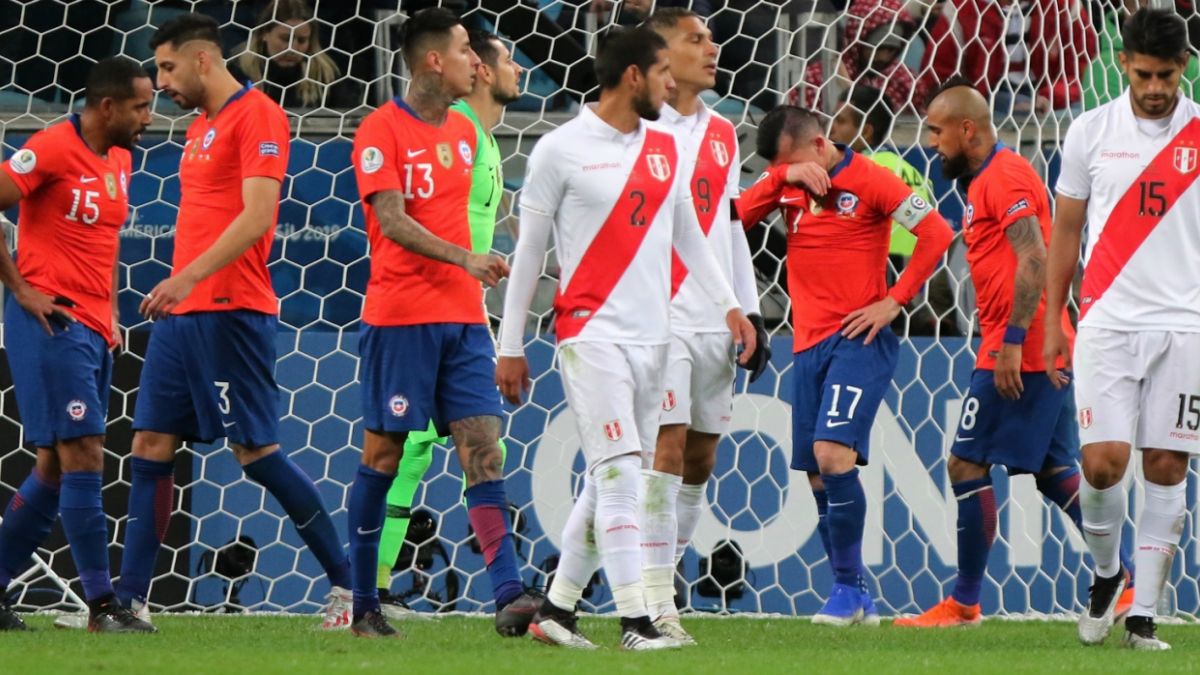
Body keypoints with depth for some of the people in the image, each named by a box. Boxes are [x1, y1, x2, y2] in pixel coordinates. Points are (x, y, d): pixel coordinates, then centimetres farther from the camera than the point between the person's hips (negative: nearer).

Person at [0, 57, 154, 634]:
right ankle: (101, 605, -10)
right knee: (83, 453, -11)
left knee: (57, 466, 10)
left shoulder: (119, 160, 14)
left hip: (93, 328, 9)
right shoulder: (53, 149, -12)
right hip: (52, 321, -9)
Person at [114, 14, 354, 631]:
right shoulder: (201, 128, 19)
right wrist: (178, 288, 17)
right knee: (151, 446, 4)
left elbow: (256, 215, -19)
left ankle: (348, 582, 2)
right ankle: (130, 598, 5)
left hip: (230, 312, -9)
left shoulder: (256, 116, -9)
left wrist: (190, 277, -26)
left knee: (256, 451, -8)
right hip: (182, 313, 9)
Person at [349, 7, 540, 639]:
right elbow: (392, 221, -16)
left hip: (462, 316, 6)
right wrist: (464, 259, -25)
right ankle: (363, 604, 8)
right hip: (400, 316, -6)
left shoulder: (464, 131, 15)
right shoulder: (382, 130, -7)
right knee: (383, 451, 0)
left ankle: (509, 594, -13)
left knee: (482, 445, -4)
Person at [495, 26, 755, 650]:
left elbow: (688, 234, 22)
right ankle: (634, 622, -16)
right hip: (592, 334, -6)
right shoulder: (560, 150, -5)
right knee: (619, 472, -14)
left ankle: (556, 610, 17)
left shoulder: (665, 148, 13)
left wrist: (729, 305, 10)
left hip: (651, 335, 6)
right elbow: (528, 250, -1)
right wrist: (510, 347, 1)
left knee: (610, 480, 7)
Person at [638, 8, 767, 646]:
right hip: (659, 316, -7)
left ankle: (662, 583, 14)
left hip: (716, 322, 7)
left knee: (700, 457, 7)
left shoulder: (722, 134, 16)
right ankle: (655, 605, -12)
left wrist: (750, 312, 16)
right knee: (666, 450, -12)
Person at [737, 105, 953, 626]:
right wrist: (781, 177, -12)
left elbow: (937, 233, -8)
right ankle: (855, 601, 15)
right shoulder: (788, 187, 11)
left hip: (858, 340, -7)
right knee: (818, 475, 6)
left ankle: (848, 589, -11)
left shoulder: (868, 180, -6)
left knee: (832, 453, -20)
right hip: (809, 343, 7)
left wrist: (895, 301, -10)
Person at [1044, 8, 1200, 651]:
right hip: (1107, 323, 0)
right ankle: (1105, 572, 18)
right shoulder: (1091, 131, 4)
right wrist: (1051, 325, 9)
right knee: (1102, 461, -9)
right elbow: (1066, 232, 11)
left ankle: (1143, 613, 6)